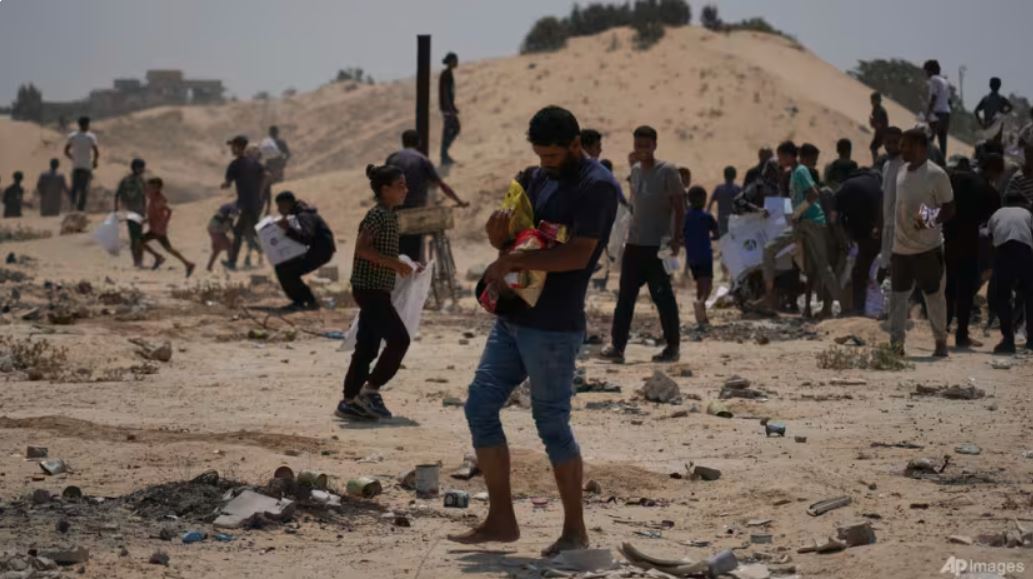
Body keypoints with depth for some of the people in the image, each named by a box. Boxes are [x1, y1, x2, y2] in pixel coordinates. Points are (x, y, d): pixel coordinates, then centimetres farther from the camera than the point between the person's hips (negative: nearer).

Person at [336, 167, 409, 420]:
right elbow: (362, 248, -23)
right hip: (371, 288, -10)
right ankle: (371, 390, -4)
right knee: (399, 339, -11)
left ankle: (350, 401, 13)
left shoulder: (390, 215, 15)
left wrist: (401, 265, 13)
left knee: (367, 346, 10)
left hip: (376, 290, 10)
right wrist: (395, 264, -22)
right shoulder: (378, 215, -14)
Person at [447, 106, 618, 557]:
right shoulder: (538, 178, 13)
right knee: (480, 406, 6)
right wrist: (500, 233, -7)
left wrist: (514, 261, -23)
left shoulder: (597, 186, -11)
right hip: (513, 317, 8)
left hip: (553, 325, -8)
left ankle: (575, 530, 10)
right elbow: (512, 239, 16)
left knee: (552, 424, -3)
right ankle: (501, 520, 13)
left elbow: (579, 254, -22)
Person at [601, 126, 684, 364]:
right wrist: (630, 232, 17)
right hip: (635, 243, 6)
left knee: (662, 296, -1)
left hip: (659, 245, -6)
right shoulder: (635, 170, 12)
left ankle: (673, 346, 8)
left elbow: (679, 207, -9)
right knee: (625, 295, 2)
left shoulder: (667, 172, -8)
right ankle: (617, 346, 1)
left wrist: (676, 238, -15)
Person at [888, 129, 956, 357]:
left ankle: (941, 342, 15)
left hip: (927, 248, -7)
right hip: (900, 247, 7)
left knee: (934, 295, 3)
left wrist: (930, 222, -27)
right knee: (898, 295, 3)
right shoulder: (903, 171, 10)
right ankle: (896, 343, 4)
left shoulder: (936, 175, -12)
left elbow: (949, 209, -10)